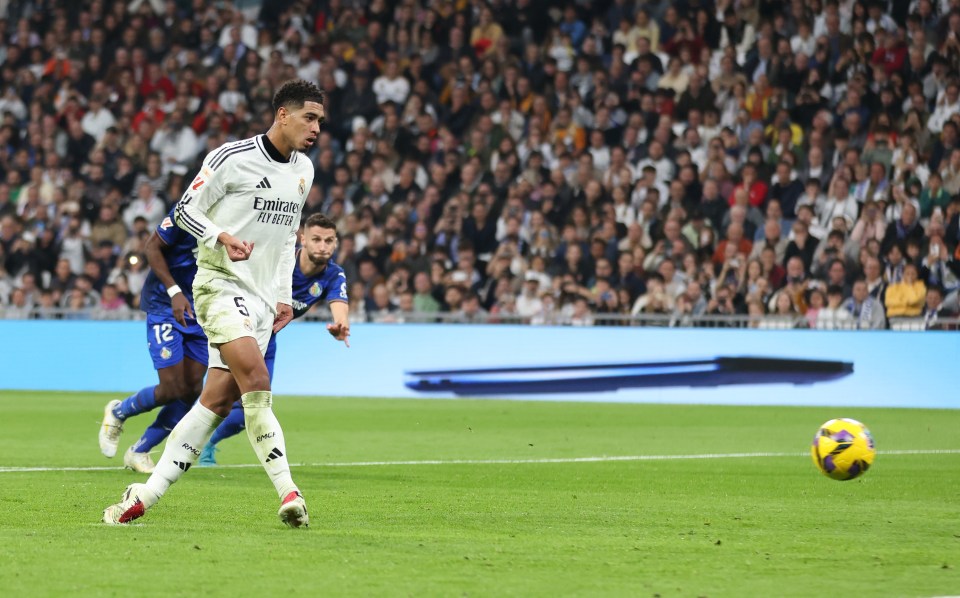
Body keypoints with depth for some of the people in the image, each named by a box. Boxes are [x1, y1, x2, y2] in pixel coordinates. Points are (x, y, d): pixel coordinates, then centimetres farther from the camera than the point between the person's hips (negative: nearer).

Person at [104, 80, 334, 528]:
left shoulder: (304, 170, 14)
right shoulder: (232, 157, -9)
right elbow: (186, 210, -4)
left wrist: (284, 295, 19)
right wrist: (222, 238, -22)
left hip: (261, 299, 7)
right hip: (220, 285, -7)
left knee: (217, 401, -1)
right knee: (257, 383, -24)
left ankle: (146, 495, 3)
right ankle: (288, 493, -26)